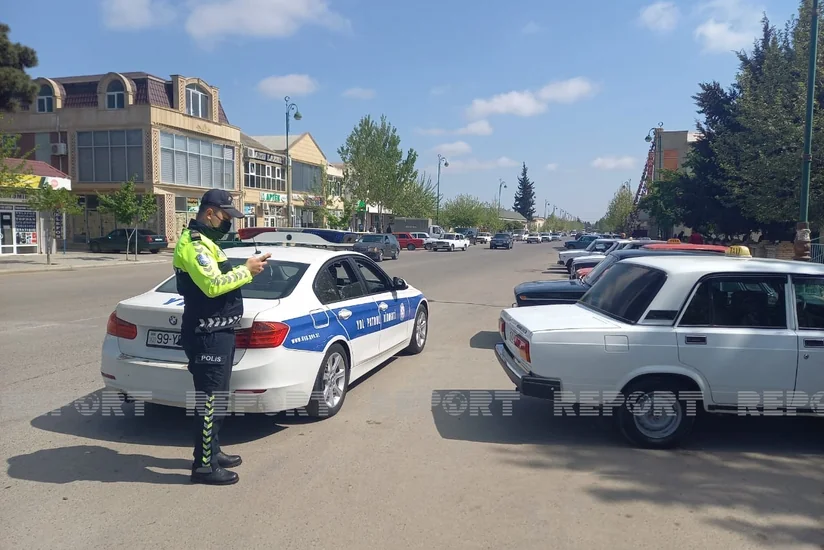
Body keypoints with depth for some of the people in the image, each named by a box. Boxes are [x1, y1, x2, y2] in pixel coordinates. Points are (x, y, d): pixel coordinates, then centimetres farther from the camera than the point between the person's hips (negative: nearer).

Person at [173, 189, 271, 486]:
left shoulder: (204, 241, 18)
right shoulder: (193, 244, -16)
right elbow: (212, 285, -27)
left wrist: (245, 270, 5)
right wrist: (246, 270, -19)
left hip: (218, 332, 11)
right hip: (208, 336, -11)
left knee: (216, 398, 19)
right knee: (210, 401, -4)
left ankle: (211, 452, 31)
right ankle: (204, 466, 5)